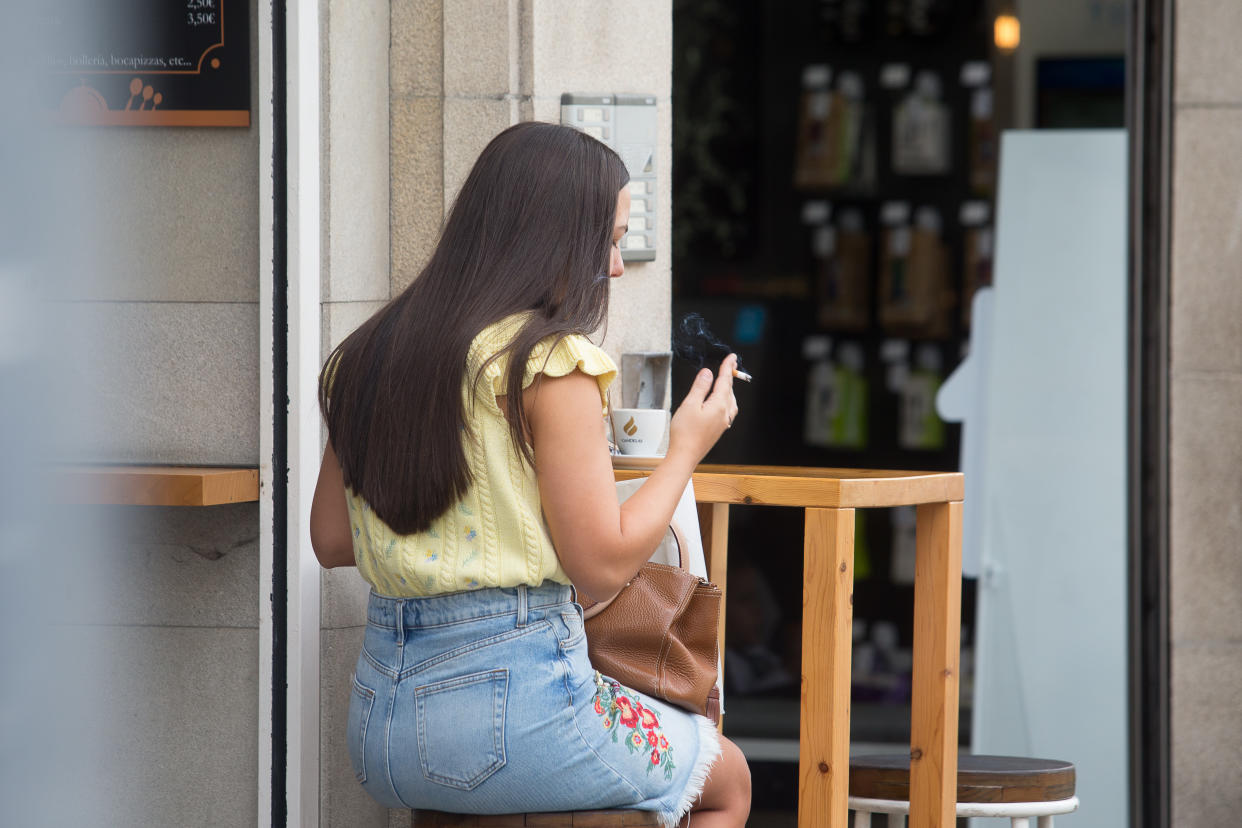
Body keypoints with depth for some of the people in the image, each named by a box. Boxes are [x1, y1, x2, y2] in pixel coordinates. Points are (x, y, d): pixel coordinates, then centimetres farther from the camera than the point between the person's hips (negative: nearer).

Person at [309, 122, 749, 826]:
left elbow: (332, 542, 15)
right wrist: (689, 447, 2)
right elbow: (603, 564, -12)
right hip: (515, 703, -8)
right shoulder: (550, 361, -12)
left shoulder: (370, 357, 9)